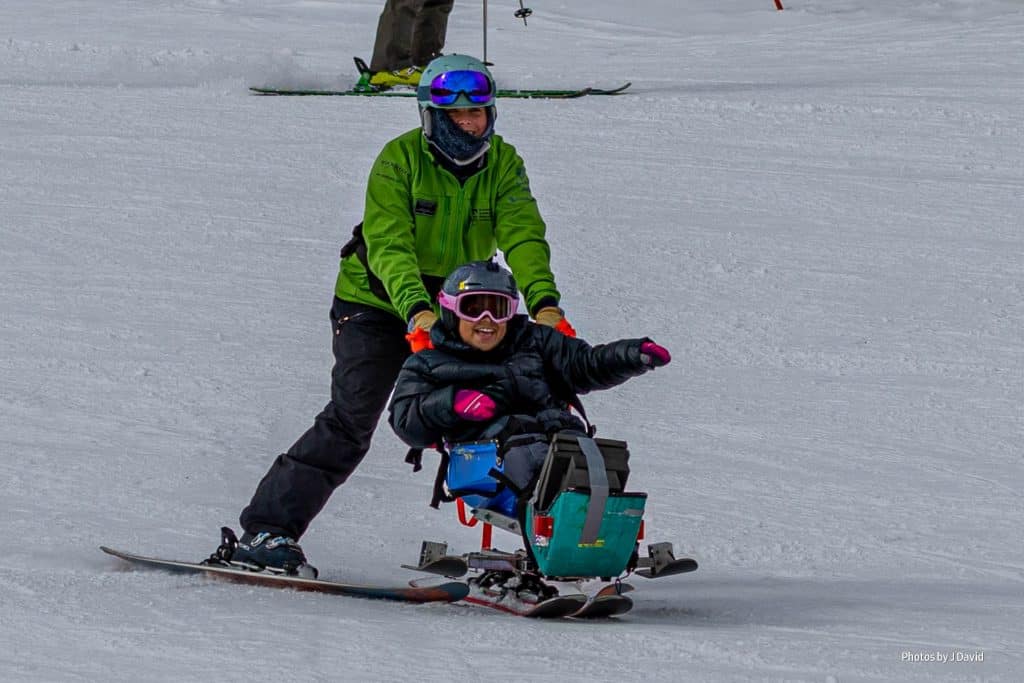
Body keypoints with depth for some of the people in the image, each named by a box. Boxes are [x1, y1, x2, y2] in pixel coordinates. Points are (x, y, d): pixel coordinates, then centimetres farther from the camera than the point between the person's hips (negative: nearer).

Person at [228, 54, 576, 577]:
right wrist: (417, 311, -44)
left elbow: (524, 236, -19)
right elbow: (388, 245, -27)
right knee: (350, 420, -17)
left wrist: (544, 303, -37)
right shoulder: (401, 158, -17)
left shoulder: (503, 164, -5)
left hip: (454, 309, 4)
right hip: (377, 303, -4)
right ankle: (267, 530, -16)